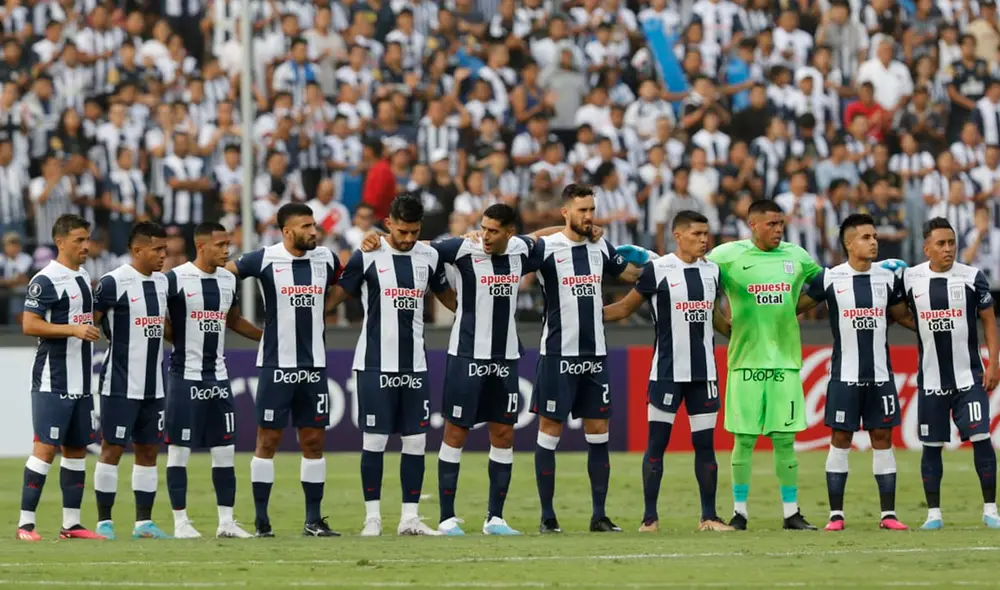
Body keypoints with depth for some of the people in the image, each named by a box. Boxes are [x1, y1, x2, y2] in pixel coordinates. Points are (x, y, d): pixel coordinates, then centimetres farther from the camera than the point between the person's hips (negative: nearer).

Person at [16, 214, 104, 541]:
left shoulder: (85, 277, 14)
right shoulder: (46, 281, -12)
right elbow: (29, 325, -18)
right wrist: (74, 329, -23)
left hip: (81, 383, 8)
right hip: (52, 382, -8)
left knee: (76, 448, 10)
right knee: (46, 447, -11)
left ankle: (71, 523, 15)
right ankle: (25, 522, -8)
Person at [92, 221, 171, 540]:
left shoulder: (162, 282, 11)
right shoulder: (113, 283, -13)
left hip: (153, 384, 7)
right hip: (121, 385, -7)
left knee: (148, 450, 8)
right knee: (112, 448, -3)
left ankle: (144, 522, 12)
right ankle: (104, 522, 3)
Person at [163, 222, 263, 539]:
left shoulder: (228, 280, 9)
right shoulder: (176, 279, -10)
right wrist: (184, 342, -7)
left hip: (218, 376, 6)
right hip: (185, 376, -6)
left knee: (225, 450, 5)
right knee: (179, 448, 0)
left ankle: (226, 521, 10)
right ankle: (180, 521, 5)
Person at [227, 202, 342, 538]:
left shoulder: (326, 259, 6)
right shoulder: (265, 260, -7)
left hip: (314, 363, 4)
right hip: (277, 363, -4)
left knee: (314, 440, 5)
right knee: (268, 438, -1)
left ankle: (314, 520, 10)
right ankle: (261, 520, 4)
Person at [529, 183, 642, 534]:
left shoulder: (601, 249, 9)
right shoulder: (545, 249, -8)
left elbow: (631, 275, 25)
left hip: (595, 354, 5)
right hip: (558, 355, -5)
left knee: (599, 433, 5)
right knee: (550, 432, -1)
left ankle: (599, 516, 10)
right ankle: (547, 517, 5)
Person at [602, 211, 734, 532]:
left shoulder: (711, 271, 9)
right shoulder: (658, 270, -5)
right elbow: (625, 308, 1)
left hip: (704, 372, 4)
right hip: (667, 371, -4)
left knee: (705, 443, 6)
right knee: (657, 442, -1)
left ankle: (709, 516, 11)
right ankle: (650, 518, 4)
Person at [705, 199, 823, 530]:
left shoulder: (796, 257, 9)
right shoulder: (728, 255, -2)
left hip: (786, 359, 3)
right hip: (746, 360, -3)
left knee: (785, 439, 3)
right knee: (743, 439, -1)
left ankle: (791, 512, 8)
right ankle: (739, 512, 7)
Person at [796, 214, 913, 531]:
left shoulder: (887, 278, 5)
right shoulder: (830, 279, -4)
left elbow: (903, 316, 17)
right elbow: (795, 307, 6)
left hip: (880, 375, 3)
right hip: (845, 376, -3)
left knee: (882, 438, 3)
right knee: (840, 439, 0)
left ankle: (888, 514, 6)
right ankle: (836, 514, 5)